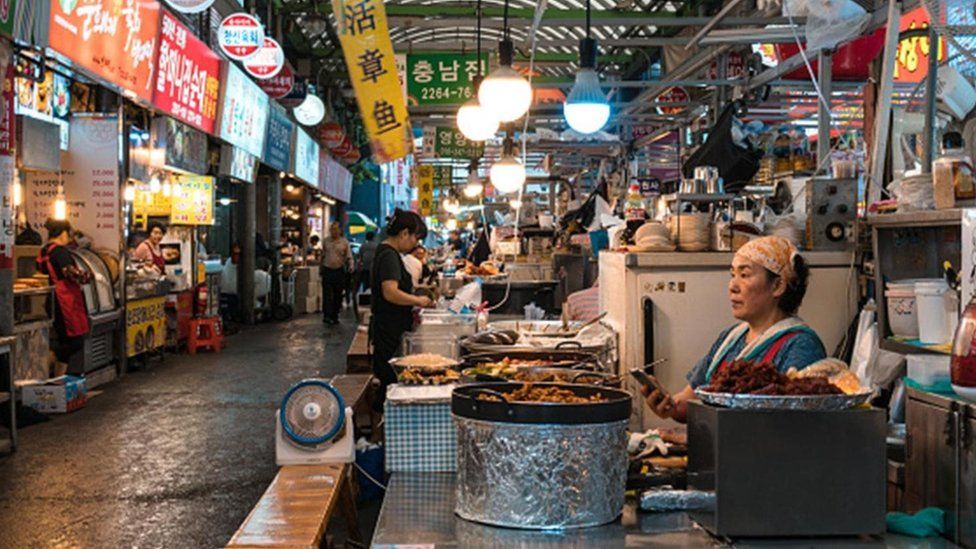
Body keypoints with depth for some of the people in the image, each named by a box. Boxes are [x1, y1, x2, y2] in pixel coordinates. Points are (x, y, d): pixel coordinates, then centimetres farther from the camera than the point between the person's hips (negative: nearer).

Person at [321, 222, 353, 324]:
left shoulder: (344, 242, 1)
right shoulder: (325, 241, 7)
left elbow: (349, 257, 1)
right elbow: (322, 256, 15)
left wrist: (350, 266, -18)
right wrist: (321, 269, 15)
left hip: (339, 271, 0)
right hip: (327, 271, 0)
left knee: (338, 295, 7)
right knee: (327, 295, -7)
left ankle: (335, 316, 17)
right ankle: (327, 315, -8)